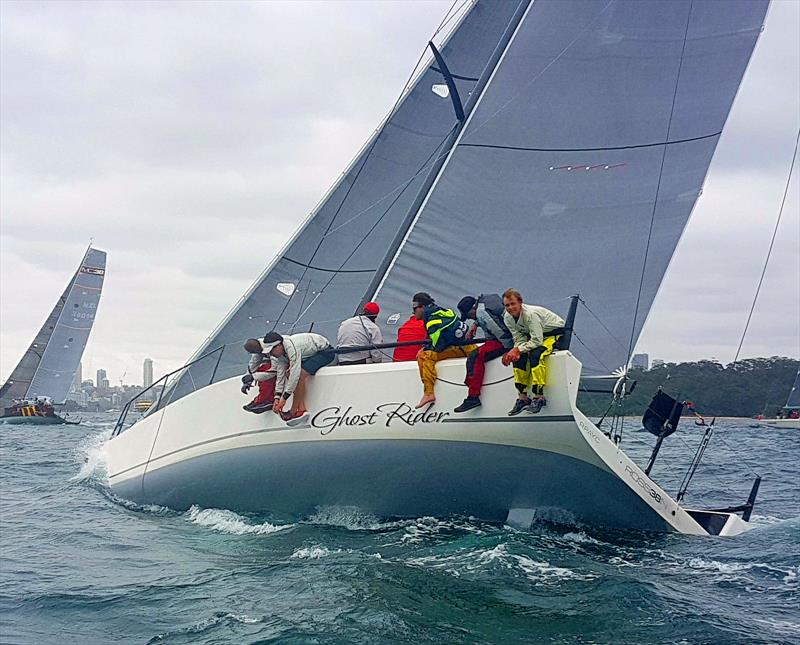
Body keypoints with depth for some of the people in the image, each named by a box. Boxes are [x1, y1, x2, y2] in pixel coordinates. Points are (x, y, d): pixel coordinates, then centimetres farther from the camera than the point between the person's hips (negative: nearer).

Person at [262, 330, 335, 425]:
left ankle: (293, 412, -16)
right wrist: (277, 397, -10)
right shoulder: (279, 353, -5)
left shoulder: (291, 346, -33)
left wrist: (284, 398, -32)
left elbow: (295, 374, -36)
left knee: (300, 375, -26)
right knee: (288, 373, -7)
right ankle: (301, 409, -12)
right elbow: (280, 375, -1)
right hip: (311, 354, 10)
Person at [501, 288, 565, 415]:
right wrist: (514, 352, -29)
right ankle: (522, 397, -7)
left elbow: (537, 341, -33)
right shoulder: (507, 318, -8)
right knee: (518, 357, -14)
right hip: (536, 336, 8)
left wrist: (517, 350, -34)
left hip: (556, 332, -8)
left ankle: (539, 397, -26)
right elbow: (519, 339, -8)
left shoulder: (531, 314, -32)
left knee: (535, 355, -31)